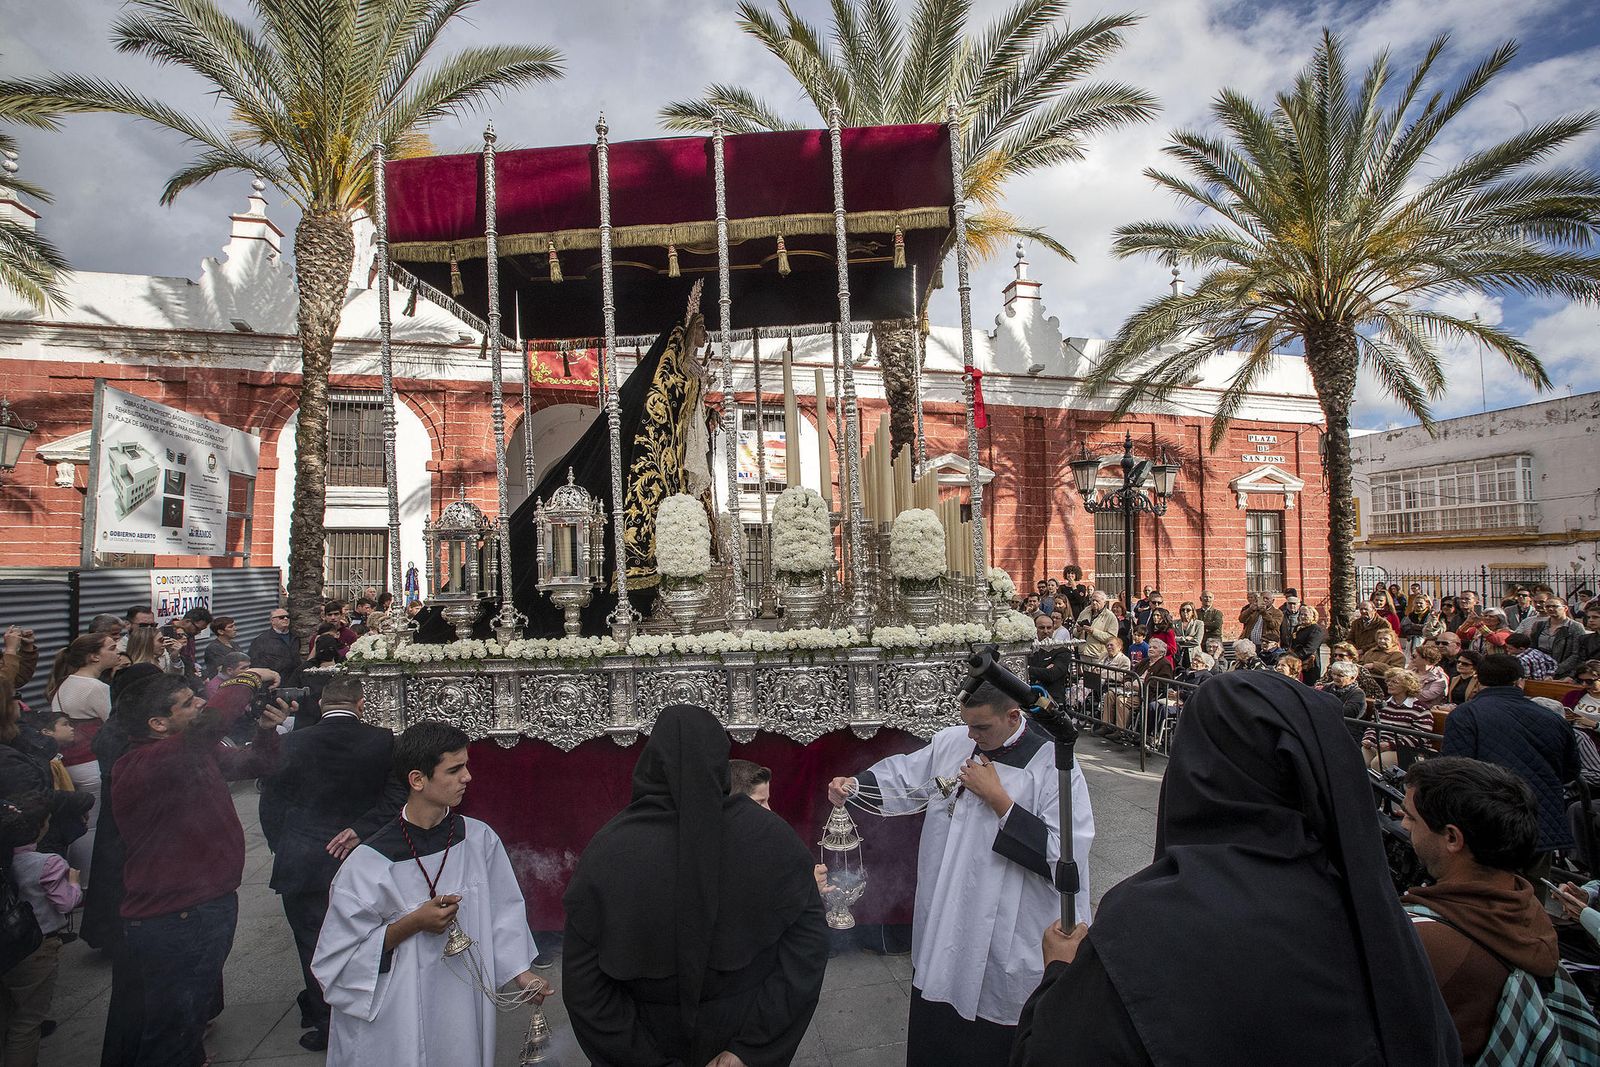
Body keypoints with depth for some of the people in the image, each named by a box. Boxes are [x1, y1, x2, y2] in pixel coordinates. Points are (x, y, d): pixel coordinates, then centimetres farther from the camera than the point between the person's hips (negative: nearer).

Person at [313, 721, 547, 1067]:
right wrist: (412, 924, -21)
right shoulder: (369, 862, -16)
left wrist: (521, 973, -4)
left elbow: (502, 909, 3)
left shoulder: (479, 840, -7)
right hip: (393, 1024, -3)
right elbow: (338, 959, -10)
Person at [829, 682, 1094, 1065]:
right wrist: (853, 784, -5)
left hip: (1005, 950, -5)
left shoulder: (1054, 767, -17)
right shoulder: (951, 742, -2)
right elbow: (903, 775, 12)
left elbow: (1063, 856, -23)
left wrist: (997, 798, -23)